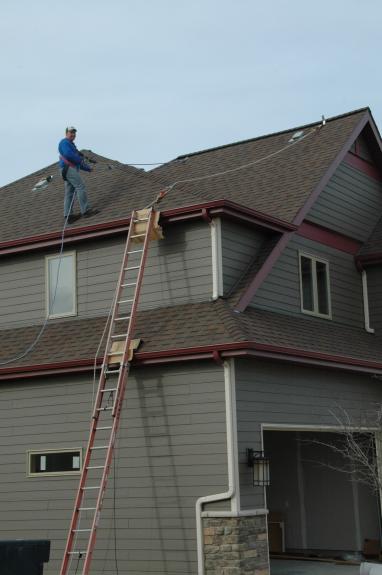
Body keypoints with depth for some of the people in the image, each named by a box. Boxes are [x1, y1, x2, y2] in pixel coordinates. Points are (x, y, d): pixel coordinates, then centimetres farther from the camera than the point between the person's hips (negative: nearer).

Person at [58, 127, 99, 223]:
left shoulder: (71, 145, 29)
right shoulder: (64, 142, -2)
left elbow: (77, 162, 29)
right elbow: (68, 154, -21)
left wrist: (87, 168, 22)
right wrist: (80, 160, -11)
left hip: (71, 169, 10)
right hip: (68, 168, -10)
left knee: (69, 193, 5)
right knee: (80, 187, -15)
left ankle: (68, 215, 2)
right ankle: (86, 210, -19)